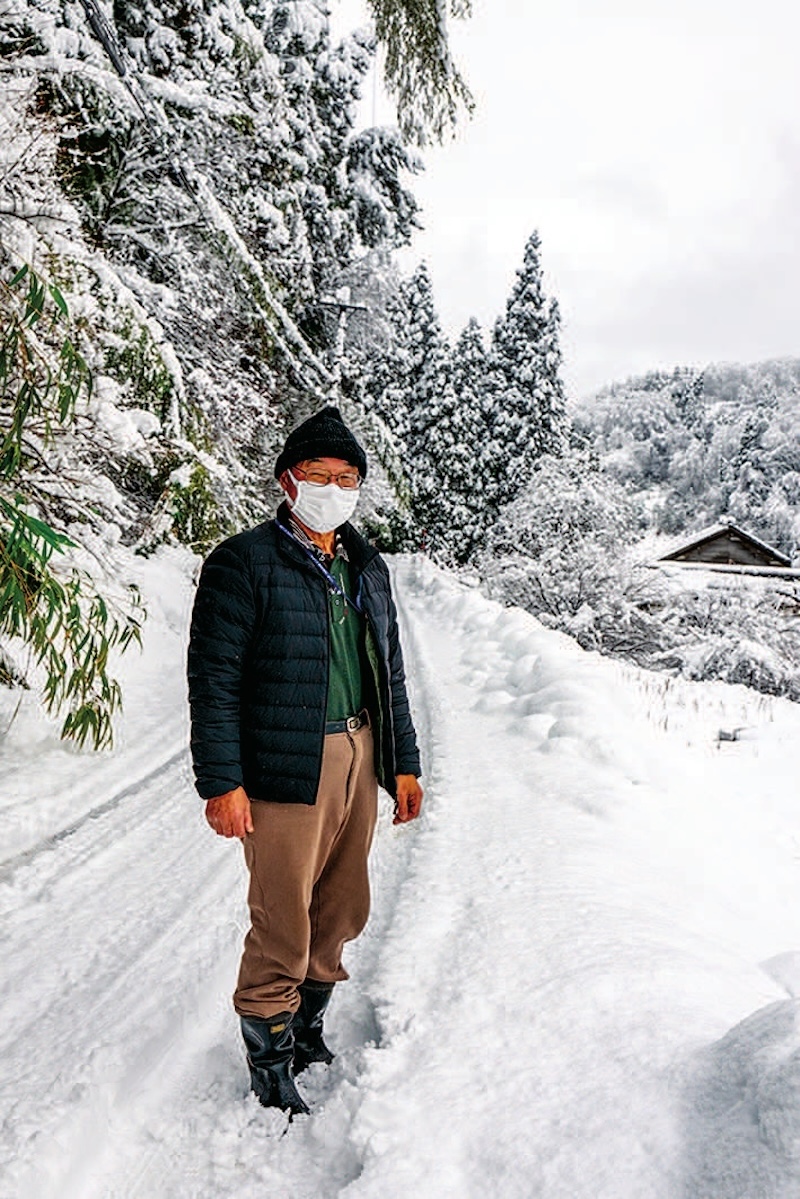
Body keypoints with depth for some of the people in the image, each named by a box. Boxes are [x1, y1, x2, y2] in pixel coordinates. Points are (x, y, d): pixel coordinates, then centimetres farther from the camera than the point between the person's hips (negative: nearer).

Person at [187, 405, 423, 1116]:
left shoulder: (368, 567, 14)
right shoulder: (244, 562, -7)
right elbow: (214, 678, -10)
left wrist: (404, 762, 15)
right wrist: (220, 782, -15)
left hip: (360, 761, 7)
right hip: (287, 769, -6)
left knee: (341, 911, 17)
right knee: (283, 925, 3)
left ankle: (308, 1031, 38)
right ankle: (270, 1065, 25)